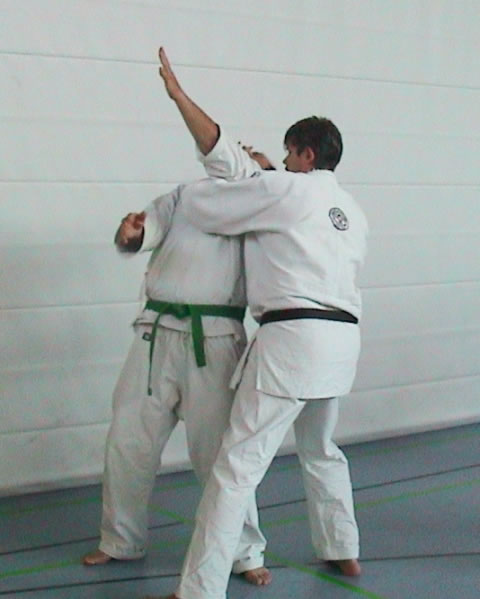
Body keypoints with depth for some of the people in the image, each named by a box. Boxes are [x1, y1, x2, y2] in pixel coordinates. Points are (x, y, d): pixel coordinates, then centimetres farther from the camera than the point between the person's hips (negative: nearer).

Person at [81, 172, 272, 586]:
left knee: (219, 449, -3)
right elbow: (147, 229, 3)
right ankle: (122, 541, 28)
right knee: (128, 442, 8)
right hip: (158, 334, 2)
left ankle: (245, 552, 13)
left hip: (214, 341, -2)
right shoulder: (184, 197, 12)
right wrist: (131, 232, -21)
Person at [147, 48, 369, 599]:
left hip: (291, 338, -8)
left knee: (238, 466, -8)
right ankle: (343, 553, 41)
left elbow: (199, 203, -2)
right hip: (342, 338, 8)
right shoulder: (353, 212, 19)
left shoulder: (284, 191, -4)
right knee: (321, 451, 29)